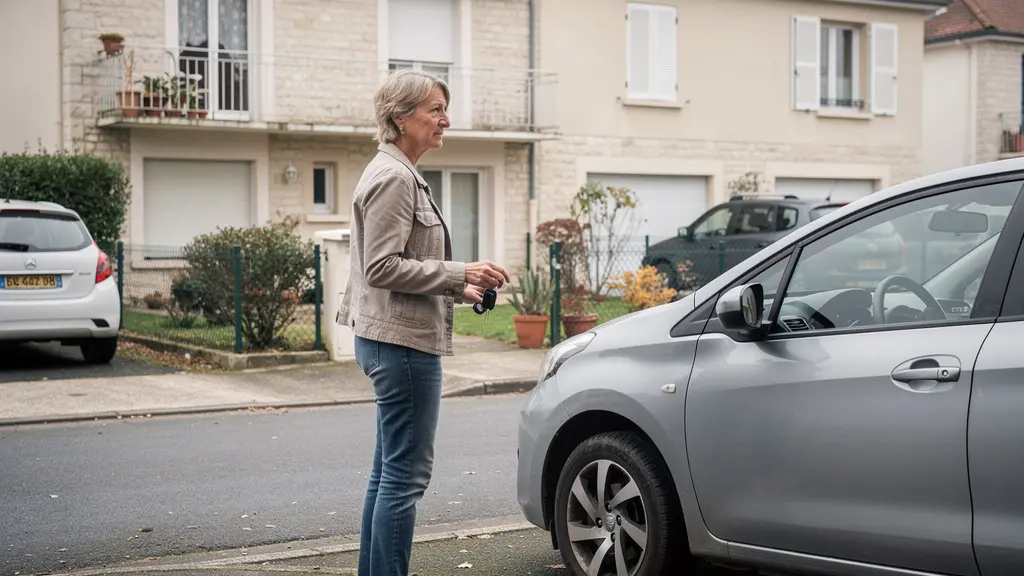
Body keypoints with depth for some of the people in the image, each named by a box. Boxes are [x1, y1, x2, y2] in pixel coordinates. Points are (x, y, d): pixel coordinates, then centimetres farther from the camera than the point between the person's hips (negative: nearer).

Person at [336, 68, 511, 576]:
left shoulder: (400, 176, 19)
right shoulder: (393, 178, -14)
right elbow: (383, 266, -20)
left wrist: (459, 289, 13)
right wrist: (460, 274, -18)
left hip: (394, 341, 11)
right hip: (402, 341, -11)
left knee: (390, 473, 15)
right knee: (406, 474, -7)